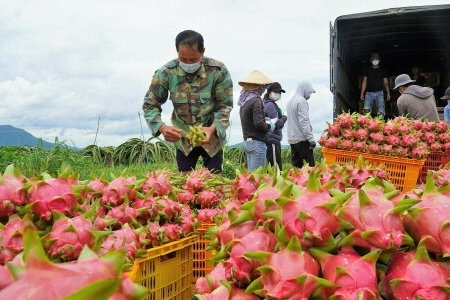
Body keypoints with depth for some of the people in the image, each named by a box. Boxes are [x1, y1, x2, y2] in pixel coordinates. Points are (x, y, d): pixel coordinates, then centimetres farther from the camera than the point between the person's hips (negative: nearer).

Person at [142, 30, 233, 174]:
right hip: (183, 138, 1)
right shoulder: (166, 73, -17)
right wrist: (162, 128, -30)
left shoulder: (218, 70, -19)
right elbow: (150, 105, -10)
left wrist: (213, 128, -31)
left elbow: (225, 105, -12)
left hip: (212, 136, -1)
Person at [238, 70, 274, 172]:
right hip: (257, 142, -9)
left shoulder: (244, 101, 12)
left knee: (250, 173, 12)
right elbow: (258, 123, -19)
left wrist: (266, 121, 15)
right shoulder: (256, 100, -13)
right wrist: (269, 126, -1)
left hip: (247, 142, 9)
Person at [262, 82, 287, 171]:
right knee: (276, 168, -12)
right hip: (272, 140, -10)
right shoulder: (271, 105, -11)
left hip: (273, 140, 10)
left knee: (272, 167, 11)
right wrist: (284, 118, -1)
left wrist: (282, 118, 2)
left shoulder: (272, 104, 18)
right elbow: (276, 123, -16)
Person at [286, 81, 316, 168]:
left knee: (296, 165, 10)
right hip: (302, 139, -8)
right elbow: (304, 122, -18)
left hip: (292, 139, 8)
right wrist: (311, 139, -18)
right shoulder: (302, 101, -10)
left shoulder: (290, 101, 15)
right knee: (308, 166, -7)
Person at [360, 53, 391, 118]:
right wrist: (362, 93, 0)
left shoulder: (382, 70, 13)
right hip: (369, 93, 0)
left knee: (381, 112, -10)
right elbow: (364, 82, 10)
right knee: (366, 111, -16)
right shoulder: (367, 70, 12)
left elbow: (385, 82, 11)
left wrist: (388, 92, -2)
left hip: (379, 93, 0)